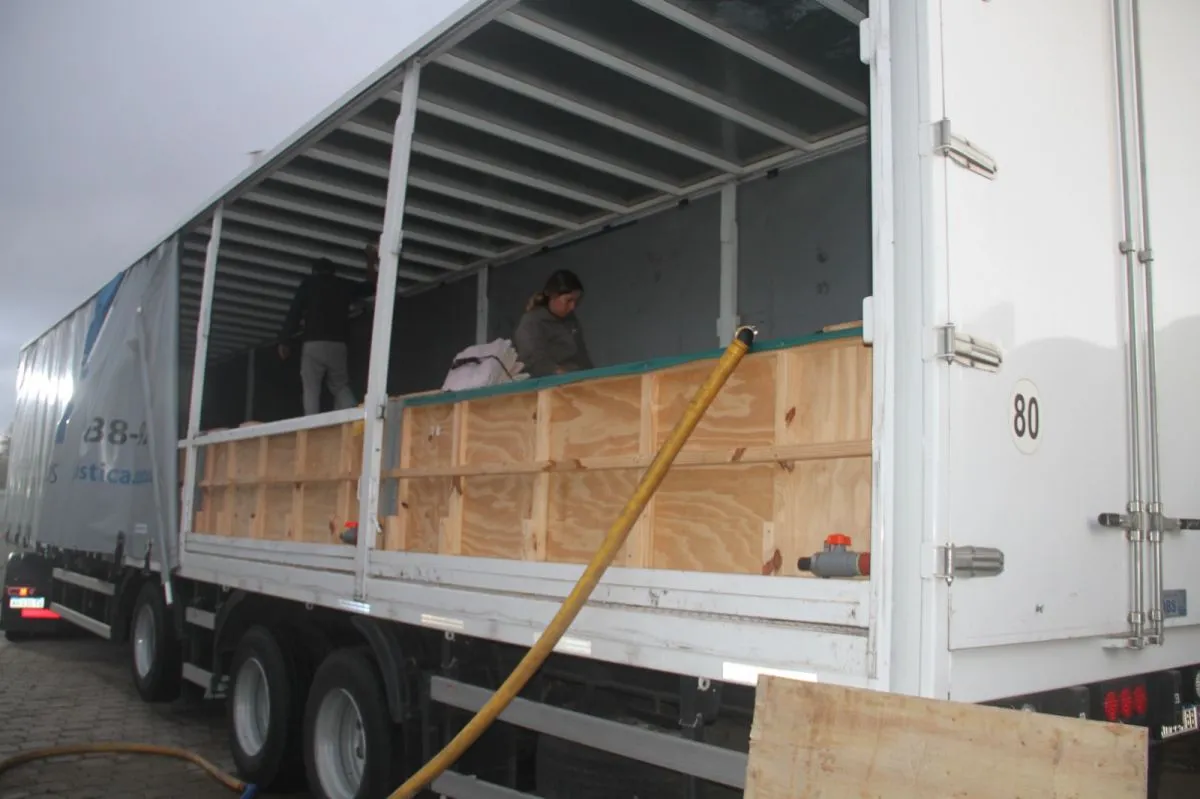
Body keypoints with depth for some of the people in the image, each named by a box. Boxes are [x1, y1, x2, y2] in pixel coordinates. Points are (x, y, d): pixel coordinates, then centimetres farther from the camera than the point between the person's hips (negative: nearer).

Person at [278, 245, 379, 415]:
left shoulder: (308, 283, 10)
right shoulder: (344, 285, 16)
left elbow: (294, 313, 3)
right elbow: (371, 286, 31)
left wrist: (284, 341, 7)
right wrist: (372, 261, 39)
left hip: (314, 344, -3)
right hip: (339, 345, 3)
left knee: (311, 390, -3)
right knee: (341, 387, 9)